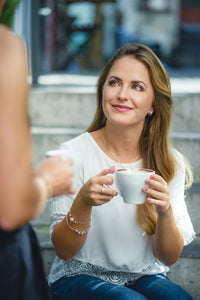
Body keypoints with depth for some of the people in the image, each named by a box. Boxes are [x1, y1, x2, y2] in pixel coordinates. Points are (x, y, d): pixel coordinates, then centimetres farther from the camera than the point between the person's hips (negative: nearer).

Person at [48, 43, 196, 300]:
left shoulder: (171, 163, -2)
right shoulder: (73, 153, -11)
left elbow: (169, 257, -2)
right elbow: (63, 251, -9)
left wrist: (165, 211, -23)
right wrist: (83, 202, -29)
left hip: (145, 277, 3)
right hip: (80, 276, -3)